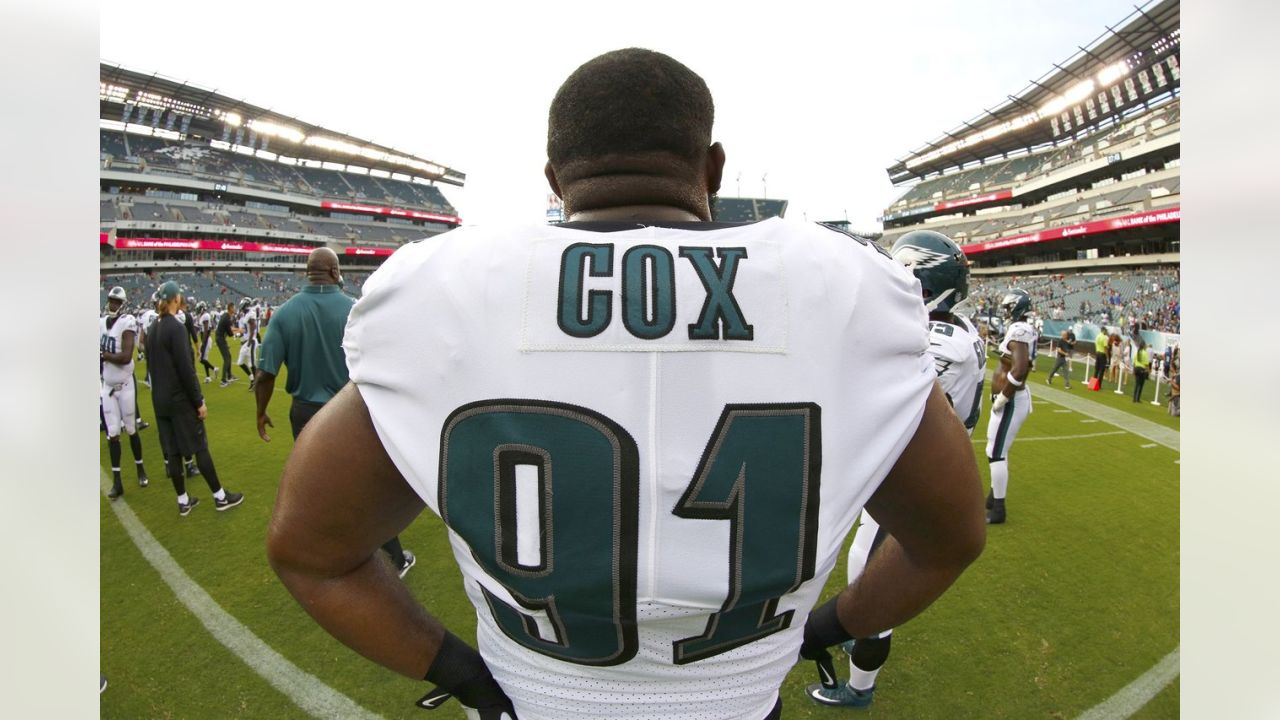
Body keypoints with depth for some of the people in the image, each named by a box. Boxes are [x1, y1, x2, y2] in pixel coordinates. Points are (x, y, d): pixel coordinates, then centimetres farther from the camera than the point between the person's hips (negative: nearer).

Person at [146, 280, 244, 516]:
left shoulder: (153, 329, 8)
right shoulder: (176, 327, -16)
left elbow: (152, 365, 15)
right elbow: (186, 369, -19)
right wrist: (199, 401, -14)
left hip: (159, 399, 8)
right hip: (180, 399, -8)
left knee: (172, 451, 11)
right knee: (200, 448, 1)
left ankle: (183, 501, 18)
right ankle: (220, 497, 9)